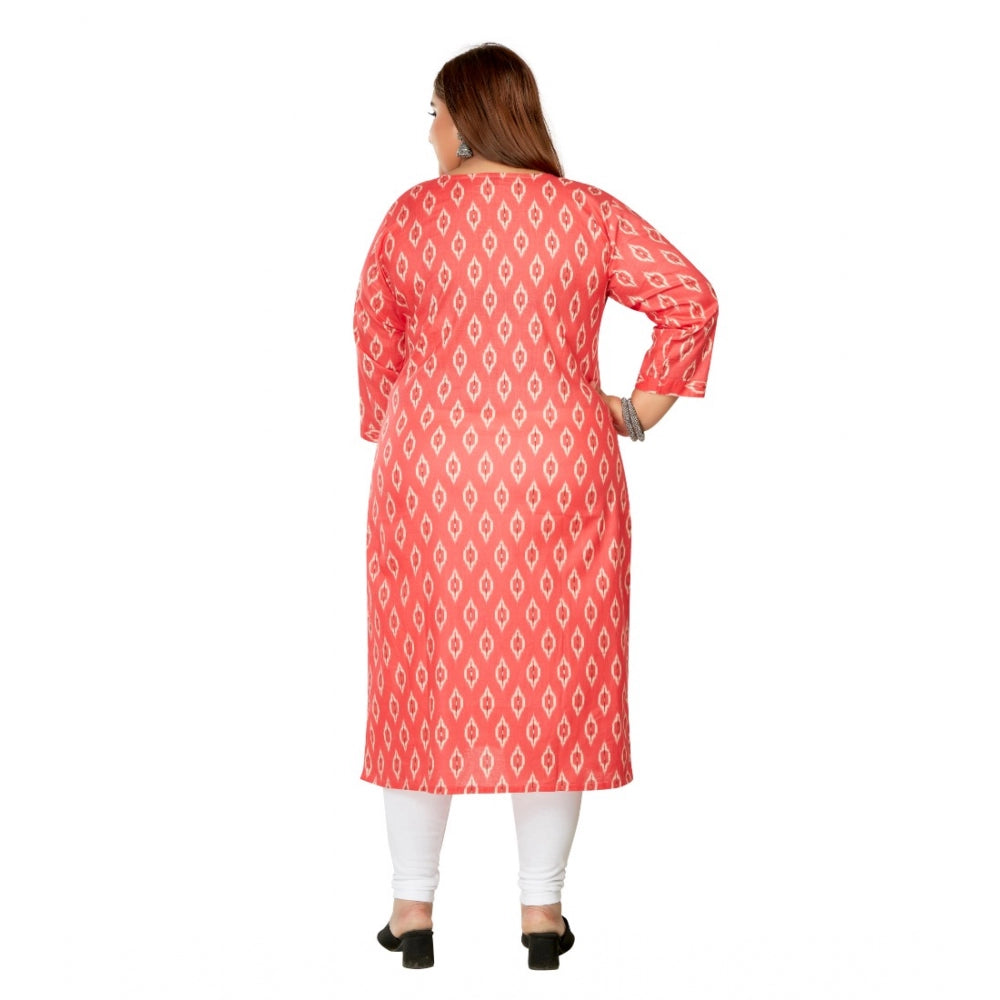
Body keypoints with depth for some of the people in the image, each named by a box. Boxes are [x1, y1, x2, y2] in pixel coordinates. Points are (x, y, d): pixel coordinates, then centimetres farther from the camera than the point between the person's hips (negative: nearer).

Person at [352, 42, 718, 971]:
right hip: (559, 474, 0)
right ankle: (541, 910, 13)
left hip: (430, 475, 0)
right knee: (555, 679, 8)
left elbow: (375, 344, 6)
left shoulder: (409, 217, -1)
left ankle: (412, 910, 15)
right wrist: (643, 407, 3)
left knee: (426, 672, 9)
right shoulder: (591, 216, 0)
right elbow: (691, 298, -5)